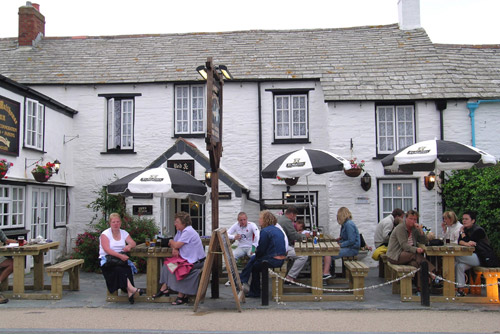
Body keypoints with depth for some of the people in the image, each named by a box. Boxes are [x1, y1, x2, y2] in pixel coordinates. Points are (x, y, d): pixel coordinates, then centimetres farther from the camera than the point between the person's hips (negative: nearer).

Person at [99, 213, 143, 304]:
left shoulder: (123, 233, 15)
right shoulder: (105, 234, 0)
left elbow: (133, 243, 7)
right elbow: (107, 250, -13)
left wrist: (129, 246, -19)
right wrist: (120, 256, -27)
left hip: (121, 257, 3)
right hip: (107, 259, -3)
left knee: (128, 267, -29)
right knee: (118, 269, -34)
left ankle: (130, 293, -33)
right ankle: (132, 289, -38)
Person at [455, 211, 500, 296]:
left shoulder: (478, 230, -12)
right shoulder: (466, 229, 14)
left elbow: (468, 241, -17)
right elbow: (459, 241, 1)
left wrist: (462, 232, -3)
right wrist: (466, 243, -20)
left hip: (483, 259, -8)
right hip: (473, 257, 8)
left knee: (455, 257, -22)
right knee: (459, 266, -15)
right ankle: (460, 290, -10)